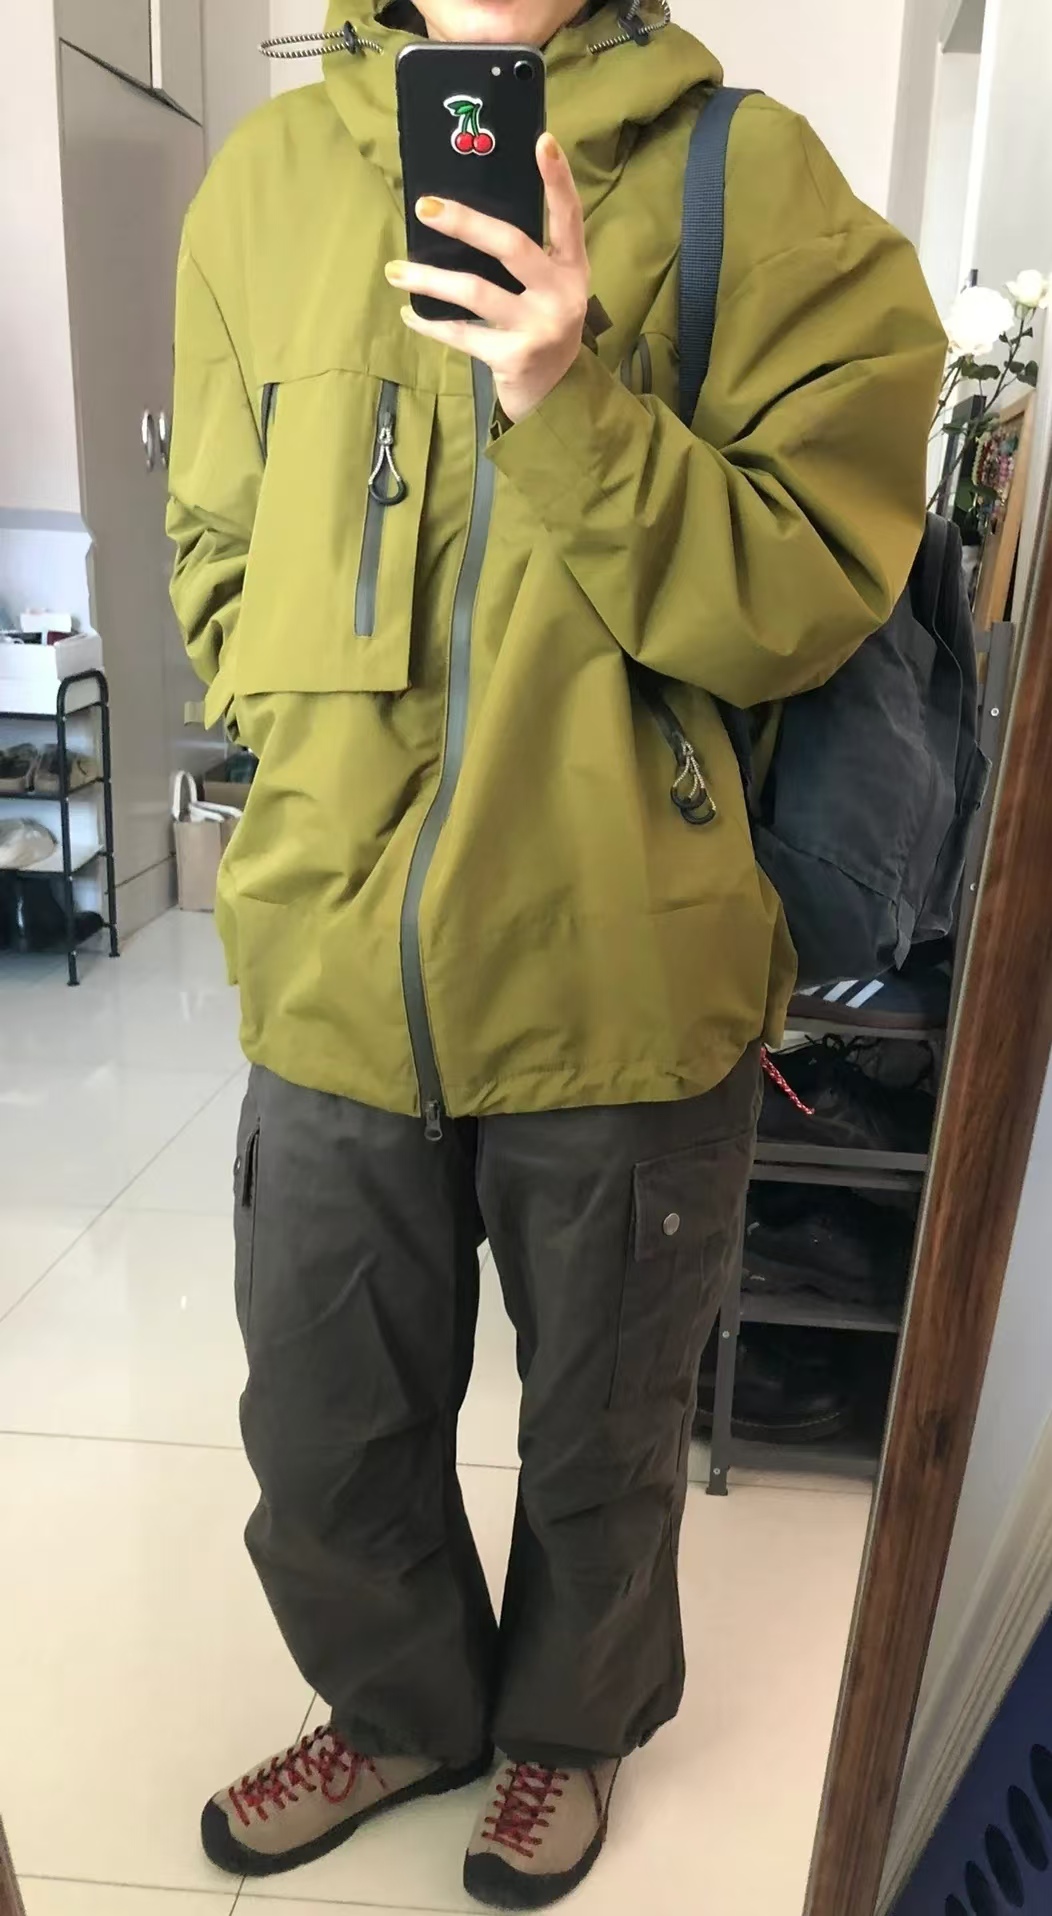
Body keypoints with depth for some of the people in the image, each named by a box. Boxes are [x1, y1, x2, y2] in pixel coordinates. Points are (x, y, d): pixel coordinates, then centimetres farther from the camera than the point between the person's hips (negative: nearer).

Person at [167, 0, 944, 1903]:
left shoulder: (754, 182, -4)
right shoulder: (264, 181, 7)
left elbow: (810, 592, -9)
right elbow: (216, 559, 12)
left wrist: (574, 408, -23)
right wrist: (339, 742, -3)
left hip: (626, 985, -2)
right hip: (335, 968, 4)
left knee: (603, 1442, 20)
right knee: (322, 1439, 20)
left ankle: (568, 1725, 53)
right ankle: (405, 1707, 53)